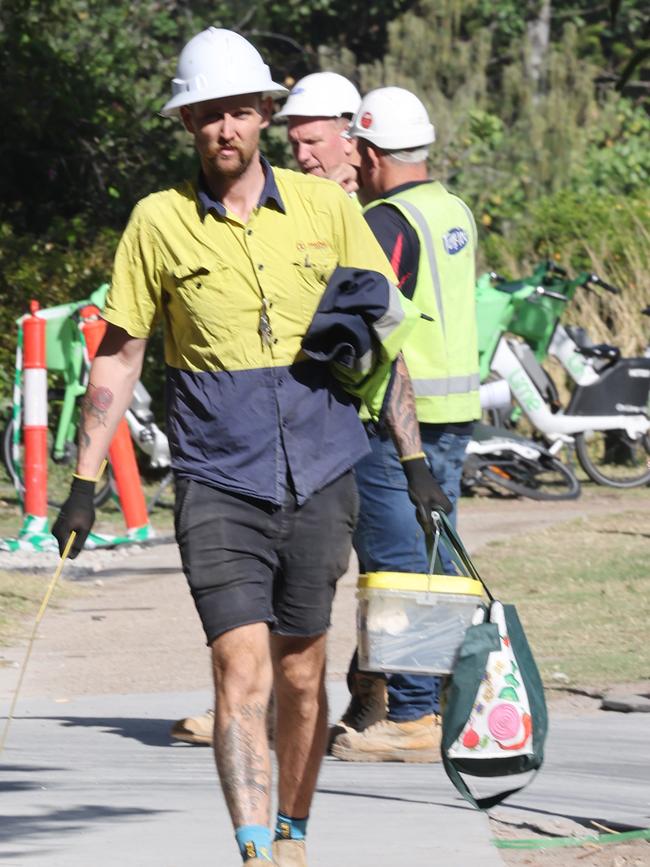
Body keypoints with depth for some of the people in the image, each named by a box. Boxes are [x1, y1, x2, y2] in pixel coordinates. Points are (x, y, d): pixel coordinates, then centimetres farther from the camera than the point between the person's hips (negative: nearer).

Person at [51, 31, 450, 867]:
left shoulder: (325, 207, 3)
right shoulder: (159, 221, -1)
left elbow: (382, 340, 11)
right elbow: (118, 356, 6)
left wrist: (413, 458, 9)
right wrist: (84, 482, 2)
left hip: (320, 477, 2)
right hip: (217, 481, -2)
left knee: (300, 676, 10)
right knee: (242, 672, -15)